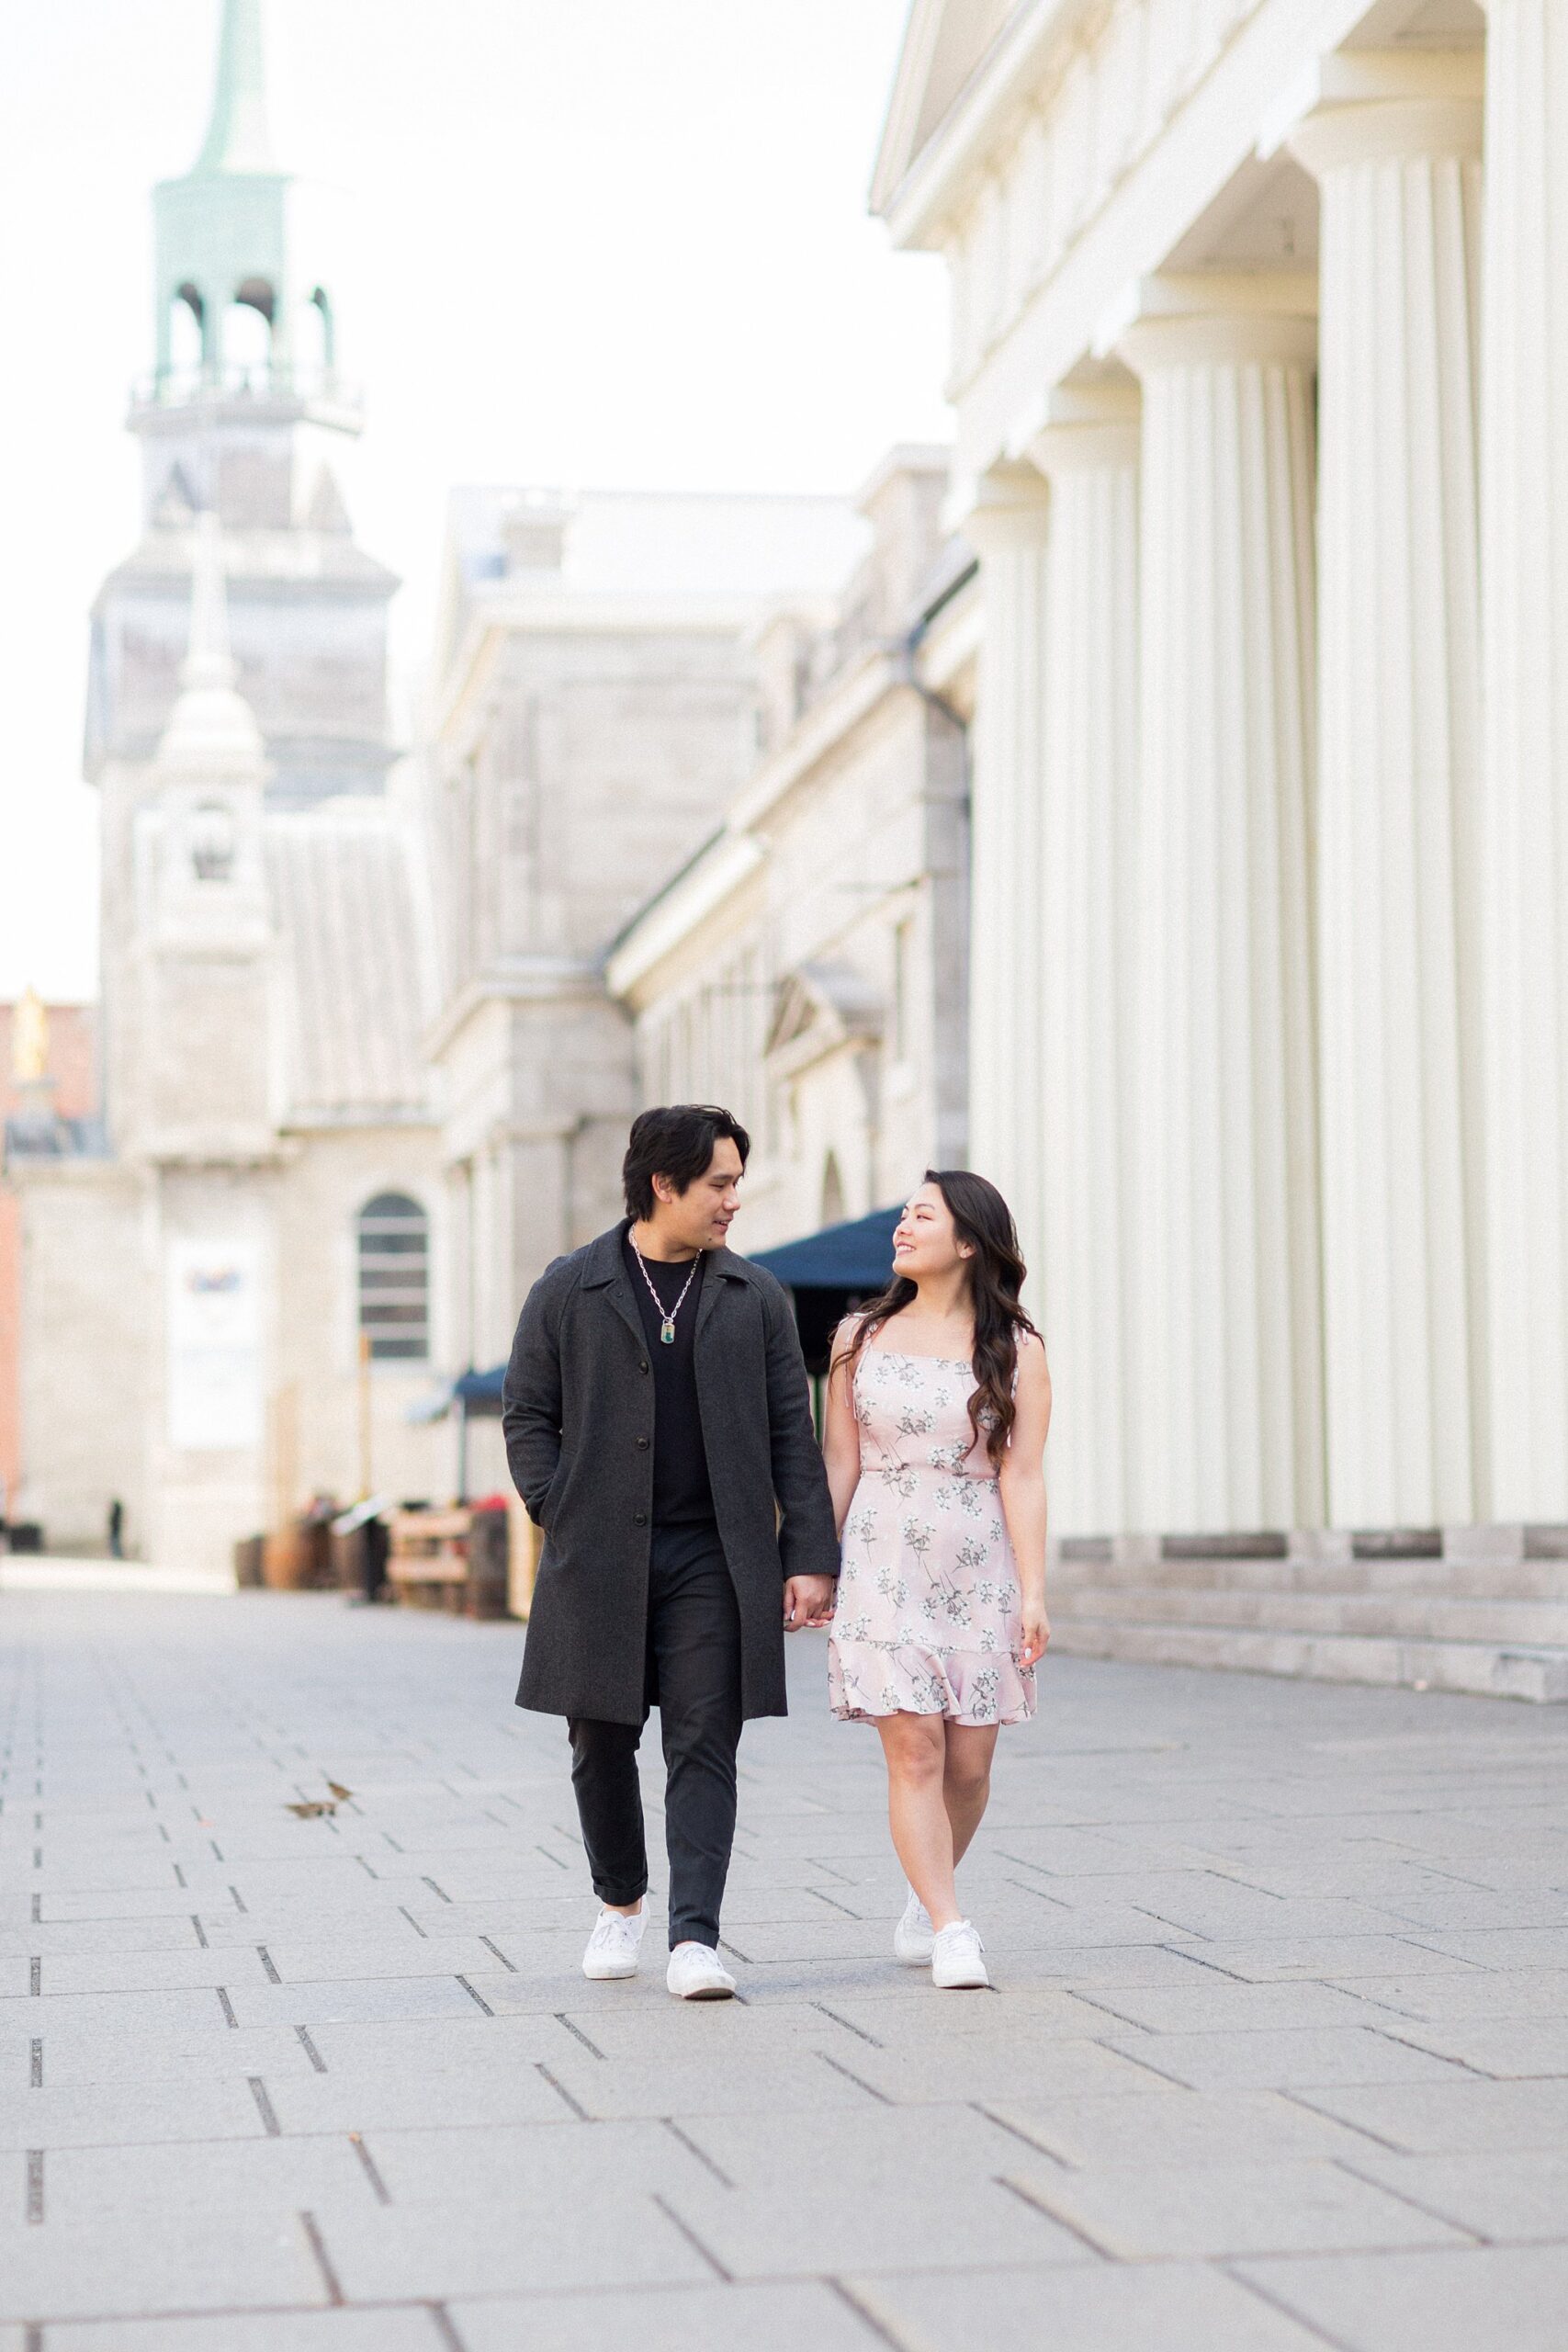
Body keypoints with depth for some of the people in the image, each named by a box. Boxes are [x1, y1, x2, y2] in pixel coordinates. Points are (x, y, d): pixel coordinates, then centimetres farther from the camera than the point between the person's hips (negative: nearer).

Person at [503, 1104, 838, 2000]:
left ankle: (696, 1938, -8)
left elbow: (792, 1433, 6)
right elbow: (527, 1416, 7)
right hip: (598, 1559, 0)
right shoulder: (568, 1290, 4)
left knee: (704, 1748, -6)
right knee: (603, 1743, 8)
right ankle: (622, 1903, 30)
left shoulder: (756, 1297, 8)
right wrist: (565, 1517, -5)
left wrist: (810, 1556, 0)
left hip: (712, 1558, 0)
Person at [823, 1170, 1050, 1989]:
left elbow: (1021, 1476, -3)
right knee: (914, 1750, -10)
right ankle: (950, 1930, -8)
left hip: (979, 1567, 0)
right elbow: (840, 1465, 9)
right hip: (885, 1561, 0)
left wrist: (1033, 1592, -9)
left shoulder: (1015, 1349, 2)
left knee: (969, 1761, 2)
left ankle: (925, 1903, 26)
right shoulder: (861, 1338, 7)